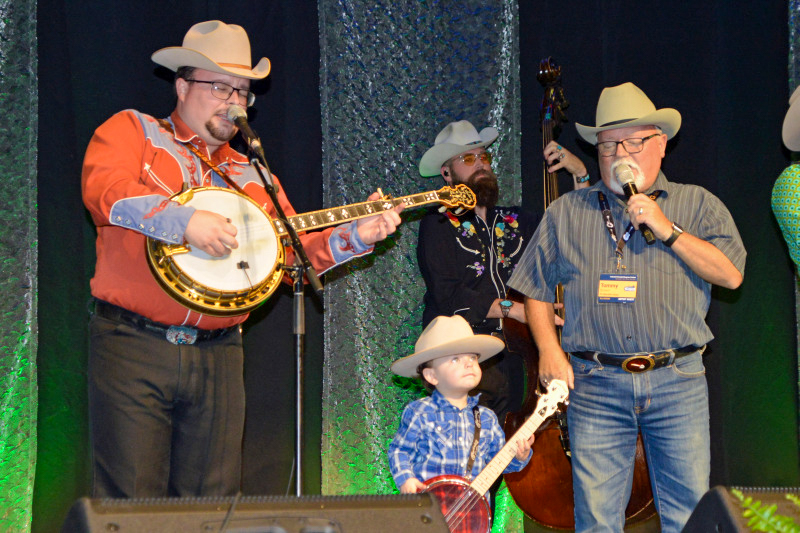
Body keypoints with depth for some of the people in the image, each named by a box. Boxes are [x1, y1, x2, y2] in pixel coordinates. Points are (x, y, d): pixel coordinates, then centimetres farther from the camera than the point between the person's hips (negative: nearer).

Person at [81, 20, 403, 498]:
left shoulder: (253, 177, 21)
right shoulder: (133, 131, 8)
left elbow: (294, 252, 14)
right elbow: (103, 188, -13)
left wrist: (352, 237, -2)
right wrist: (186, 220, -23)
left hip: (218, 356, 5)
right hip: (133, 346, -4)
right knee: (134, 509, -8)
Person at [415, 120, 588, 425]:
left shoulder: (514, 222, 20)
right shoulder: (439, 224, 4)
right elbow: (447, 295, -8)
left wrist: (581, 176, 15)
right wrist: (511, 308, -11)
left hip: (511, 363, 4)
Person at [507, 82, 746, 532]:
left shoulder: (697, 204, 10)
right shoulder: (566, 213, 14)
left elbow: (731, 274, -2)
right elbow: (536, 288, 17)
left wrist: (668, 230, -8)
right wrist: (550, 351, 4)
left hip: (677, 381, -1)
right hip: (595, 384, 1)